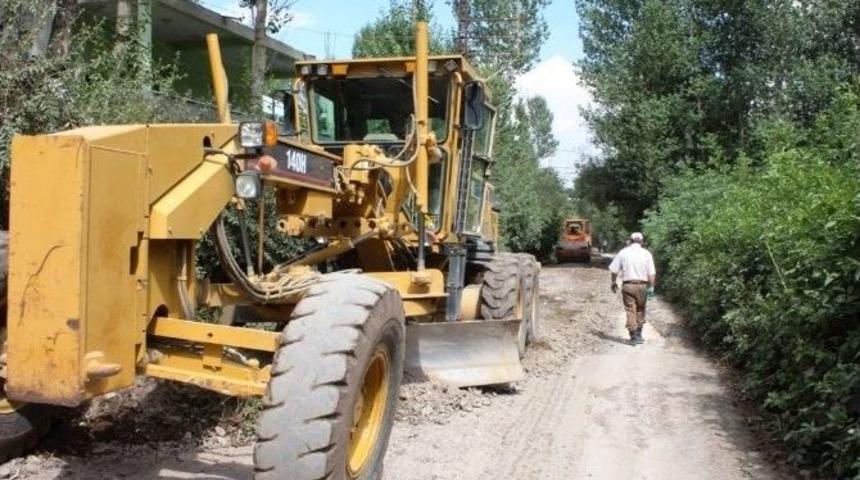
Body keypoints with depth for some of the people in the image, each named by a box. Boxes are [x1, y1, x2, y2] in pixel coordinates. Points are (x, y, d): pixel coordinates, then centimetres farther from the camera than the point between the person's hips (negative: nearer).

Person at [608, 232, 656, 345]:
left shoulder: (623, 252, 1)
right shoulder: (646, 254, 0)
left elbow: (614, 270, 1)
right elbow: (652, 273, -6)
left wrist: (614, 282, 14)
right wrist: (651, 287, -2)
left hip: (627, 285, -1)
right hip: (642, 285, 1)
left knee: (631, 311, 3)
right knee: (640, 310, 16)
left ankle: (634, 337, 2)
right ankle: (639, 335, 20)